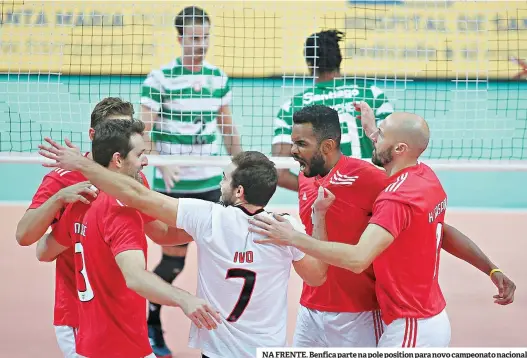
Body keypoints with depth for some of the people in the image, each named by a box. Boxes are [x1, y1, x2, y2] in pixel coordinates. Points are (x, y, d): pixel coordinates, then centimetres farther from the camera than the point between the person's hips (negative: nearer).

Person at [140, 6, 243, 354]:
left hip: (211, 183, 4)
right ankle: (150, 322, 24)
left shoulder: (219, 78, 5)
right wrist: (161, 164, -28)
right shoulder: (160, 78, -10)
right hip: (173, 186, -4)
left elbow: (228, 129, 15)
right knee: (173, 261, 1)